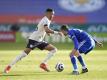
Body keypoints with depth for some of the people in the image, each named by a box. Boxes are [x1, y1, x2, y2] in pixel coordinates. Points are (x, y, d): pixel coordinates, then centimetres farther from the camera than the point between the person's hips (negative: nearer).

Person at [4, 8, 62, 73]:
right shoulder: (46, 20, -15)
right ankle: (9, 66, -12)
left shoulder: (46, 20, 14)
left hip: (39, 41, 10)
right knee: (25, 53, -17)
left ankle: (43, 64, -3)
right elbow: (47, 30, -34)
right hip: (34, 39, -10)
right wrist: (57, 32, -34)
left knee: (54, 49, 3)